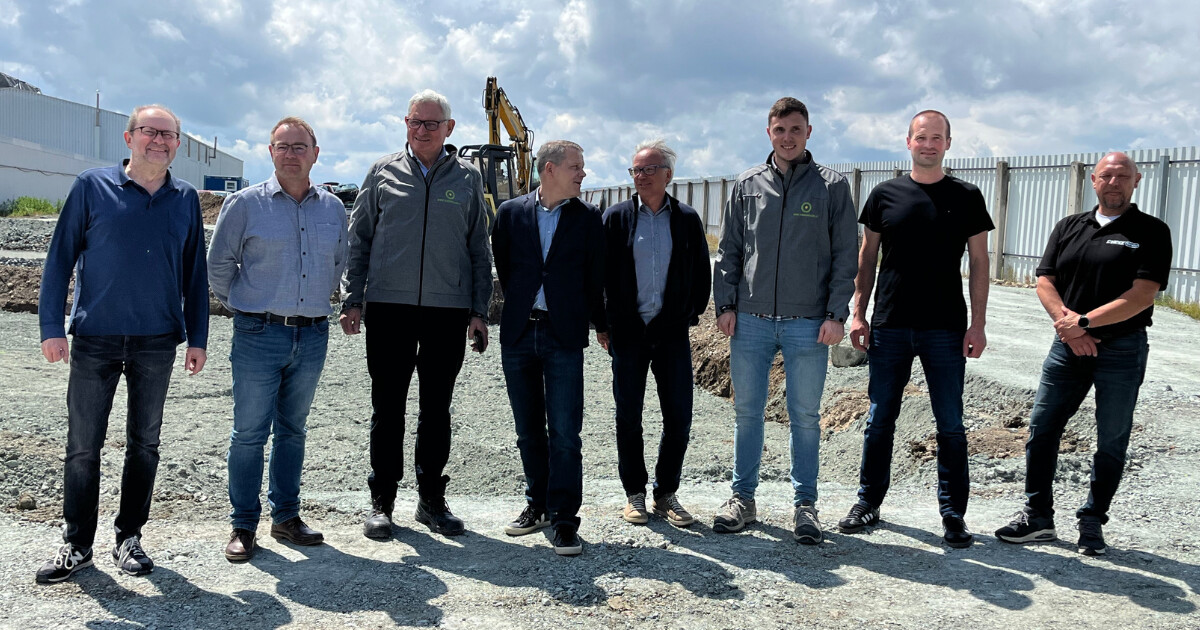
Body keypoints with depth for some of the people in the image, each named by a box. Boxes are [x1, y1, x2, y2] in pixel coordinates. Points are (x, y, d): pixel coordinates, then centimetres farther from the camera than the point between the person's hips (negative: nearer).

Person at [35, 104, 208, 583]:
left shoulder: (185, 199, 7)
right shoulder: (92, 187, 1)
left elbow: (195, 274, 11)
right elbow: (60, 258, 1)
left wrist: (197, 338, 7)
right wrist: (51, 326, -5)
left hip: (157, 343, 2)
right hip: (94, 340, -2)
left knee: (144, 444, 9)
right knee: (83, 445, 3)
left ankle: (129, 538, 22)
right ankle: (77, 544, 16)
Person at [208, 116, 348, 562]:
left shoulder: (333, 208, 8)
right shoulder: (246, 203, -2)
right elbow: (219, 263, 6)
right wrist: (240, 306, 9)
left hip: (313, 337, 4)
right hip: (259, 335, -3)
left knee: (292, 429, 13)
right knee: (250, 432, 0)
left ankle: (286, 516, 24)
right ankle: (243, 525, 11)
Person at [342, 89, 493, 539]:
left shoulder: (467, 178, 8)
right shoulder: (384, 173, 7)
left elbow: (479, 248, 10)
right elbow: (359, 239, 9)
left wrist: (479, 311, 4)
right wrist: (353, 299, 2)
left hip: (448, 310, 1)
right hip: (388, 306, 0)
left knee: (437, 408, 8)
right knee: (387, 406, 4)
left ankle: (431, 499, 20)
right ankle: (382, 501, 15)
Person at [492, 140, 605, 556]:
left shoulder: (588, 218, 3)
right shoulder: (511, 212, 5)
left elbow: (595, 276, 8)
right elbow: (503, 268, 12)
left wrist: (600, 324, 13)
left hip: (564, 336, -2)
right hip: (518, 334, 2)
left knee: (565, 433, -6)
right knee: (529, 430, 12)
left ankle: (564, 520, 0)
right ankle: (537, 505, 28)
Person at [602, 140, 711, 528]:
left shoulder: (687, 219, 6)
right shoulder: (616, 218, 4)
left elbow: (702, 274, 12)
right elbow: (601, 273, 4)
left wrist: (690, 316, 4)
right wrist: (606, 324, 0)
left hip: (672, 332, 1)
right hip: (628, 332, -1)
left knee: (679, 418, 2)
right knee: (628, 416, 5)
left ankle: (666, 495, 17)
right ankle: (634, 495, 19)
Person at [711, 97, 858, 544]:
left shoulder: (832, 186, 3)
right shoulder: (747, 185, 9)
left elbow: (845, 256, 2)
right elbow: (729, 251, 11)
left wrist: (836, 314, -6)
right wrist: (725, 304, 2)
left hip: (808, 324, -2)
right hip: (751, 320, 2)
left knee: (805, 416, 5)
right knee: (747, 411, 8)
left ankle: (805, 504, 17)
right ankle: (743, 498, 20)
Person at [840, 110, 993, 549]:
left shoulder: (966, 197, 5)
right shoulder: (885, 195, 7)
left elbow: (978, 263, 5)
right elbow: (867, 258, 10)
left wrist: (978, 324, -3)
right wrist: (858, 314, 2)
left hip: (946, 330, -1)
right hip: (889, 327, 1)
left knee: (950, 424, 2)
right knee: (880, 419, 8)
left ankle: (953, 514, 13)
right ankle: (869, 503, 21)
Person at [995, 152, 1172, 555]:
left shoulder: (1151, 232, -3)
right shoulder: (1069, 228, 11)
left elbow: (1142, 295, -13)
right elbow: (1045, 282, 5)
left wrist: (1084, 322, -17)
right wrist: (1067, 324, -11)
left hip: (1122, 350, -3)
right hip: (1068, 346, 4)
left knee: (1111, 441, 5)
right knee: (1041, 429, 2)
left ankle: (1092, 523, 18)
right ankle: (1037, 516, 13)